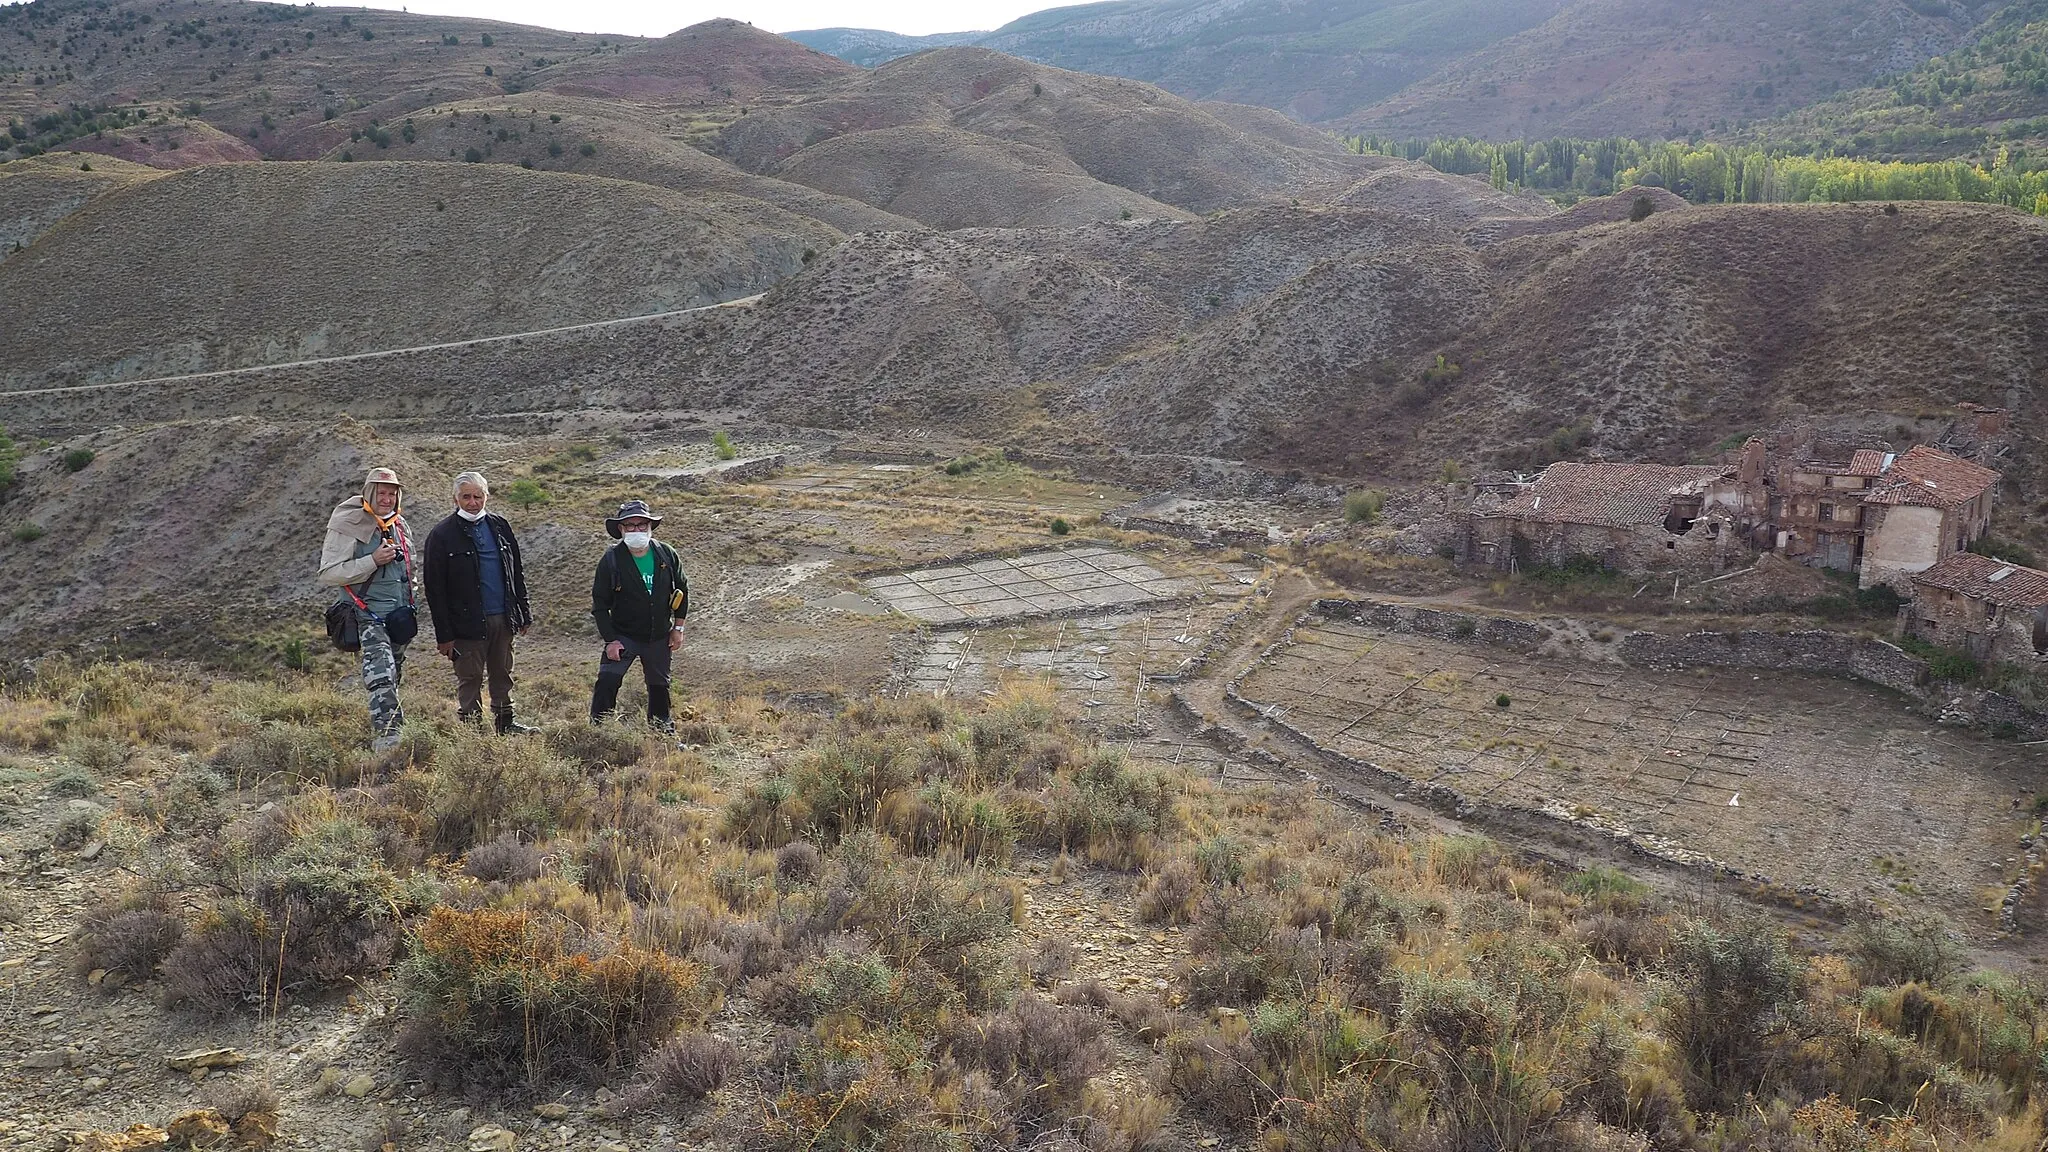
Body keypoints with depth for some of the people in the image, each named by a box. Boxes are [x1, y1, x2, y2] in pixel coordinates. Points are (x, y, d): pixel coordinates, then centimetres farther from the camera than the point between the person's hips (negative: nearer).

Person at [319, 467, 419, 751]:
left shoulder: (400, 526, 14)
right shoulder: (347, 525, -9)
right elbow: (329, 574, -16)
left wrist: (411, 606, 20)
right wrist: (373, 561, -23)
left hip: (399, 618, 7)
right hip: (368, 617, -7)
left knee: (392, 681, 15)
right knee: (382, 678, -20)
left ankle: (386, 736, 27)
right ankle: (387, 740, -25)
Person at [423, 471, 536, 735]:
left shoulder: (499, 526, 9)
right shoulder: (442, 535, -6)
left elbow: (517, 573, 16)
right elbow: (435, 589, -7)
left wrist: (524, 614, 13)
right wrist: (444, 635, -10)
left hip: (503, 619, 5)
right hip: (467, 622, -4)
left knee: (502, 675, 14)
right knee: (469, 679, 3)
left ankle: (505, 723, 26)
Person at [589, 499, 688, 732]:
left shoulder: (667, 555, -6)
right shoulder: (610, 560, -13)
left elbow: (682, 590, 6)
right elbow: (599, 603, -8)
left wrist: (678, 628, 5)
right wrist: (610, 640, -13)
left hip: (659, 636, 3)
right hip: (623, 636, -3)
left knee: (659, 684, 17)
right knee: (607, 681, -17)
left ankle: (660, 727, 35)